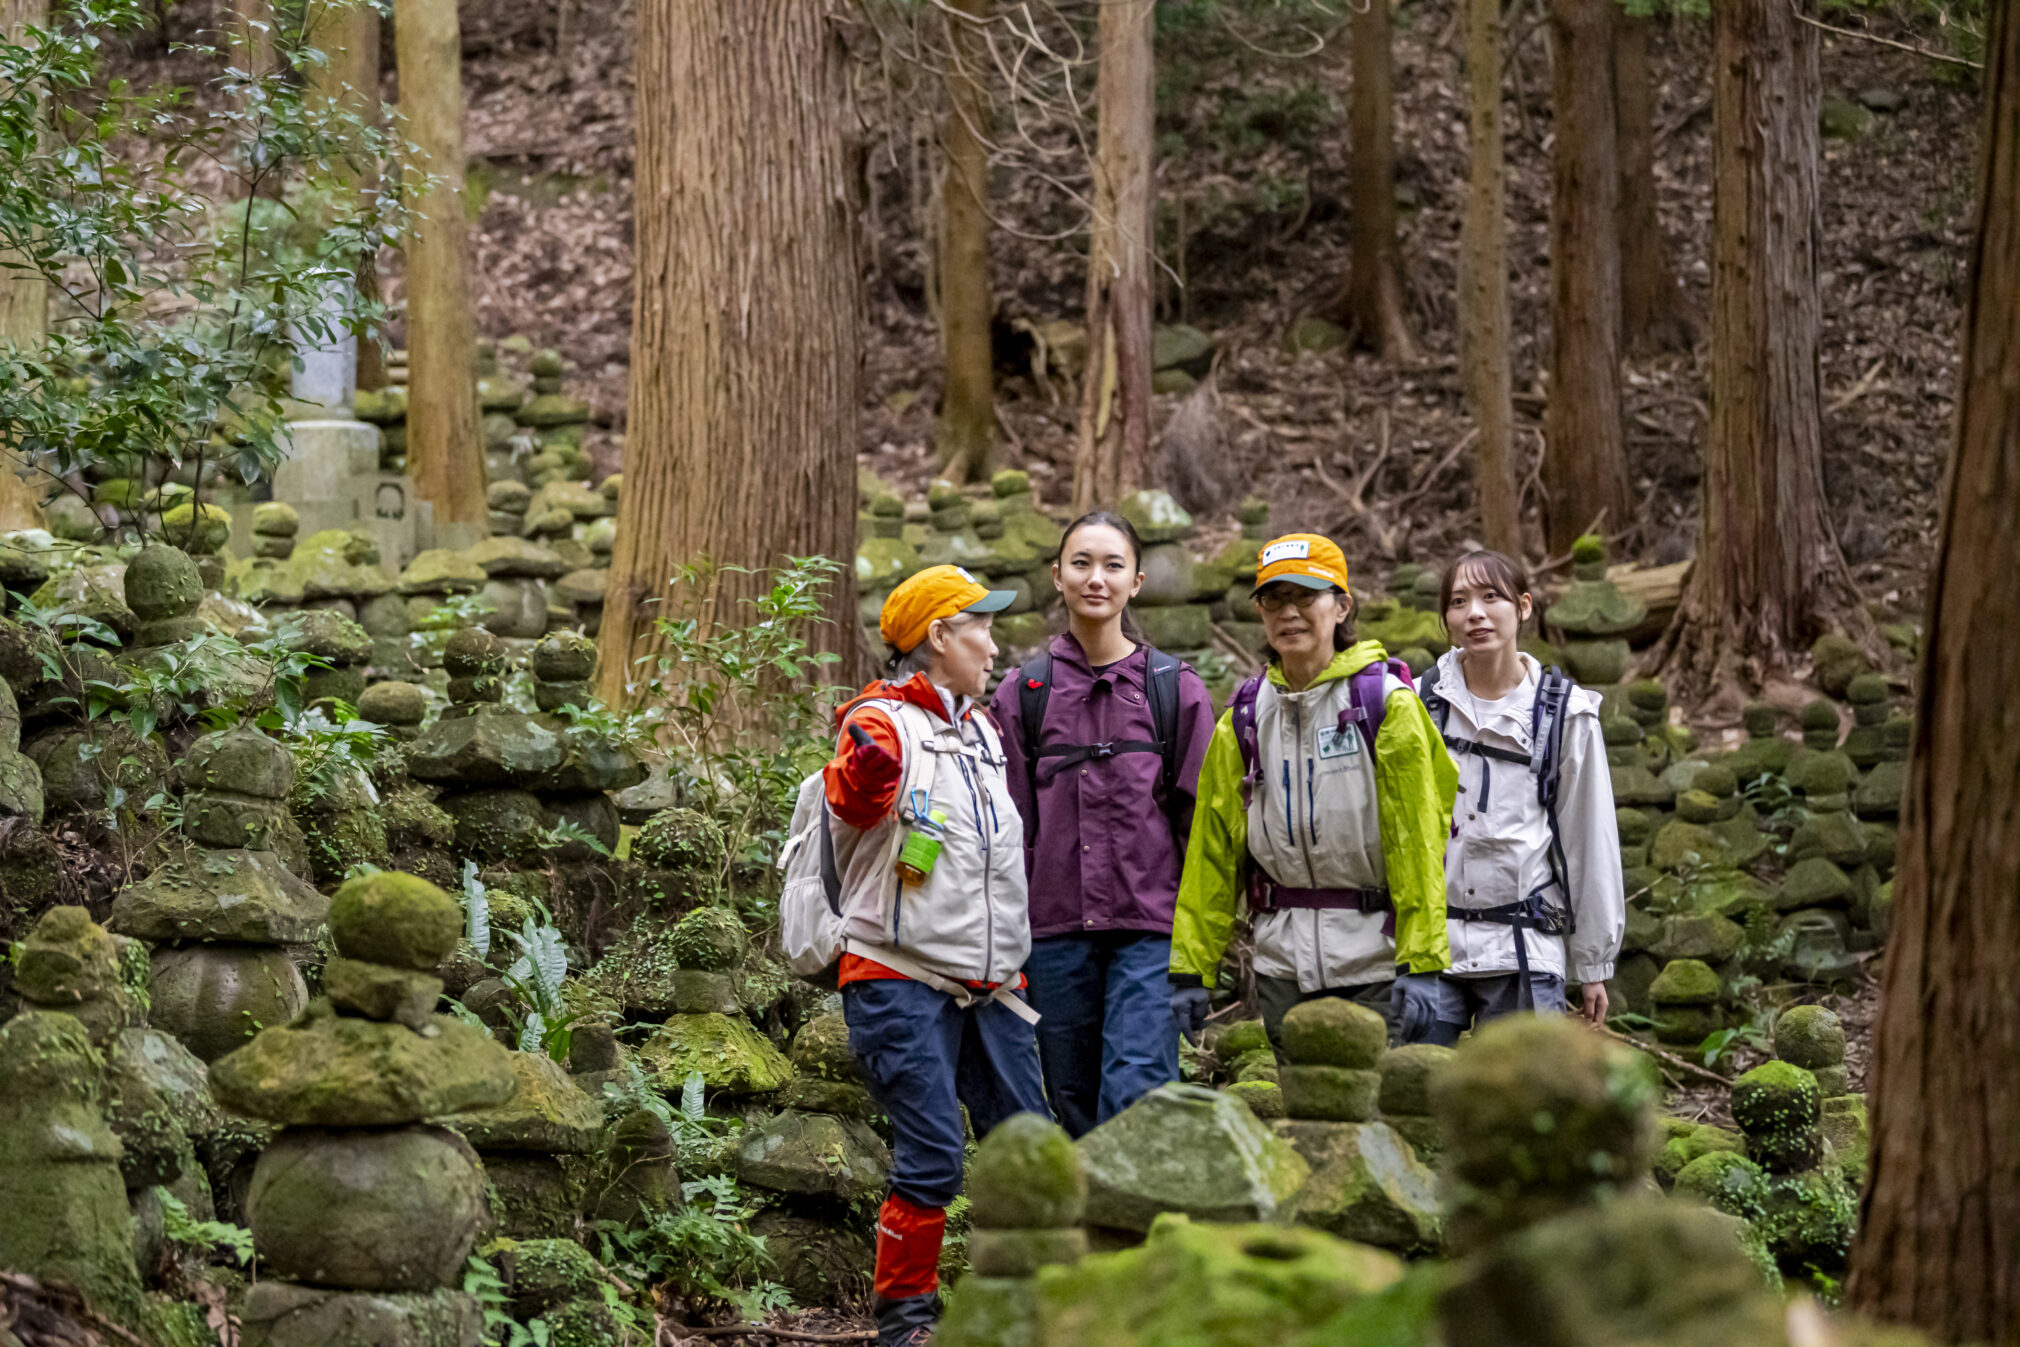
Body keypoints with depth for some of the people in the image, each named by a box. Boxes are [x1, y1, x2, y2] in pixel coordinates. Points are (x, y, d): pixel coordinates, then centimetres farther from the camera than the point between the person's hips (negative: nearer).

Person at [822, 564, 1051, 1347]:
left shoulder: (981, 729, 20)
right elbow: (852, 802, -29)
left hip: (990, 986, 7)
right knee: (932, 1158, -12)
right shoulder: (883, 722, -6)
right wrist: (863, 769, -50)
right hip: (903, 982, -7)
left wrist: (1016, 961, 30)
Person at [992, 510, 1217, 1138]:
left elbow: (1198, 817, 5)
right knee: (1075, 1105, 6)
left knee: (1134, 1093, -15)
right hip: (1056, 928, 2)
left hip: (1150, 927, -2)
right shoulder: (1024, 691, 8)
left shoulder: (1176, 688, 5)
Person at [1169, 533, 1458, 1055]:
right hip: (1284, 962, 4)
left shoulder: (1385, 703, -4)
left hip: (1375, 956, -4)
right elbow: (1211, 850, 10)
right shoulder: (1244, 719, 9)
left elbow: (1419, 838, -10)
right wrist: (1190, 968, 5)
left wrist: (1423, 965, -17)